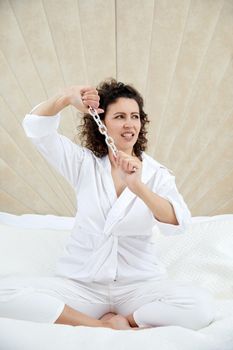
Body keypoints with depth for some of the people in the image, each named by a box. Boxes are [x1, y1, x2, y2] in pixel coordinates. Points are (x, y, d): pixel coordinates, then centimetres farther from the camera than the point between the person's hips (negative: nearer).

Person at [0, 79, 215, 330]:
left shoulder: (156, 174, 0)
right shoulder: (84, 163, 4)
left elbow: (179, 223, -16)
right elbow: (36, 128, -1)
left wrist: (138, 187, -33)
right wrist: (66, 97, -18)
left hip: (139, 286, 0)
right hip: (81, 285, 1)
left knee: (202, 306, -28)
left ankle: (122, 320, -5)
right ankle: (106, 328, -14)